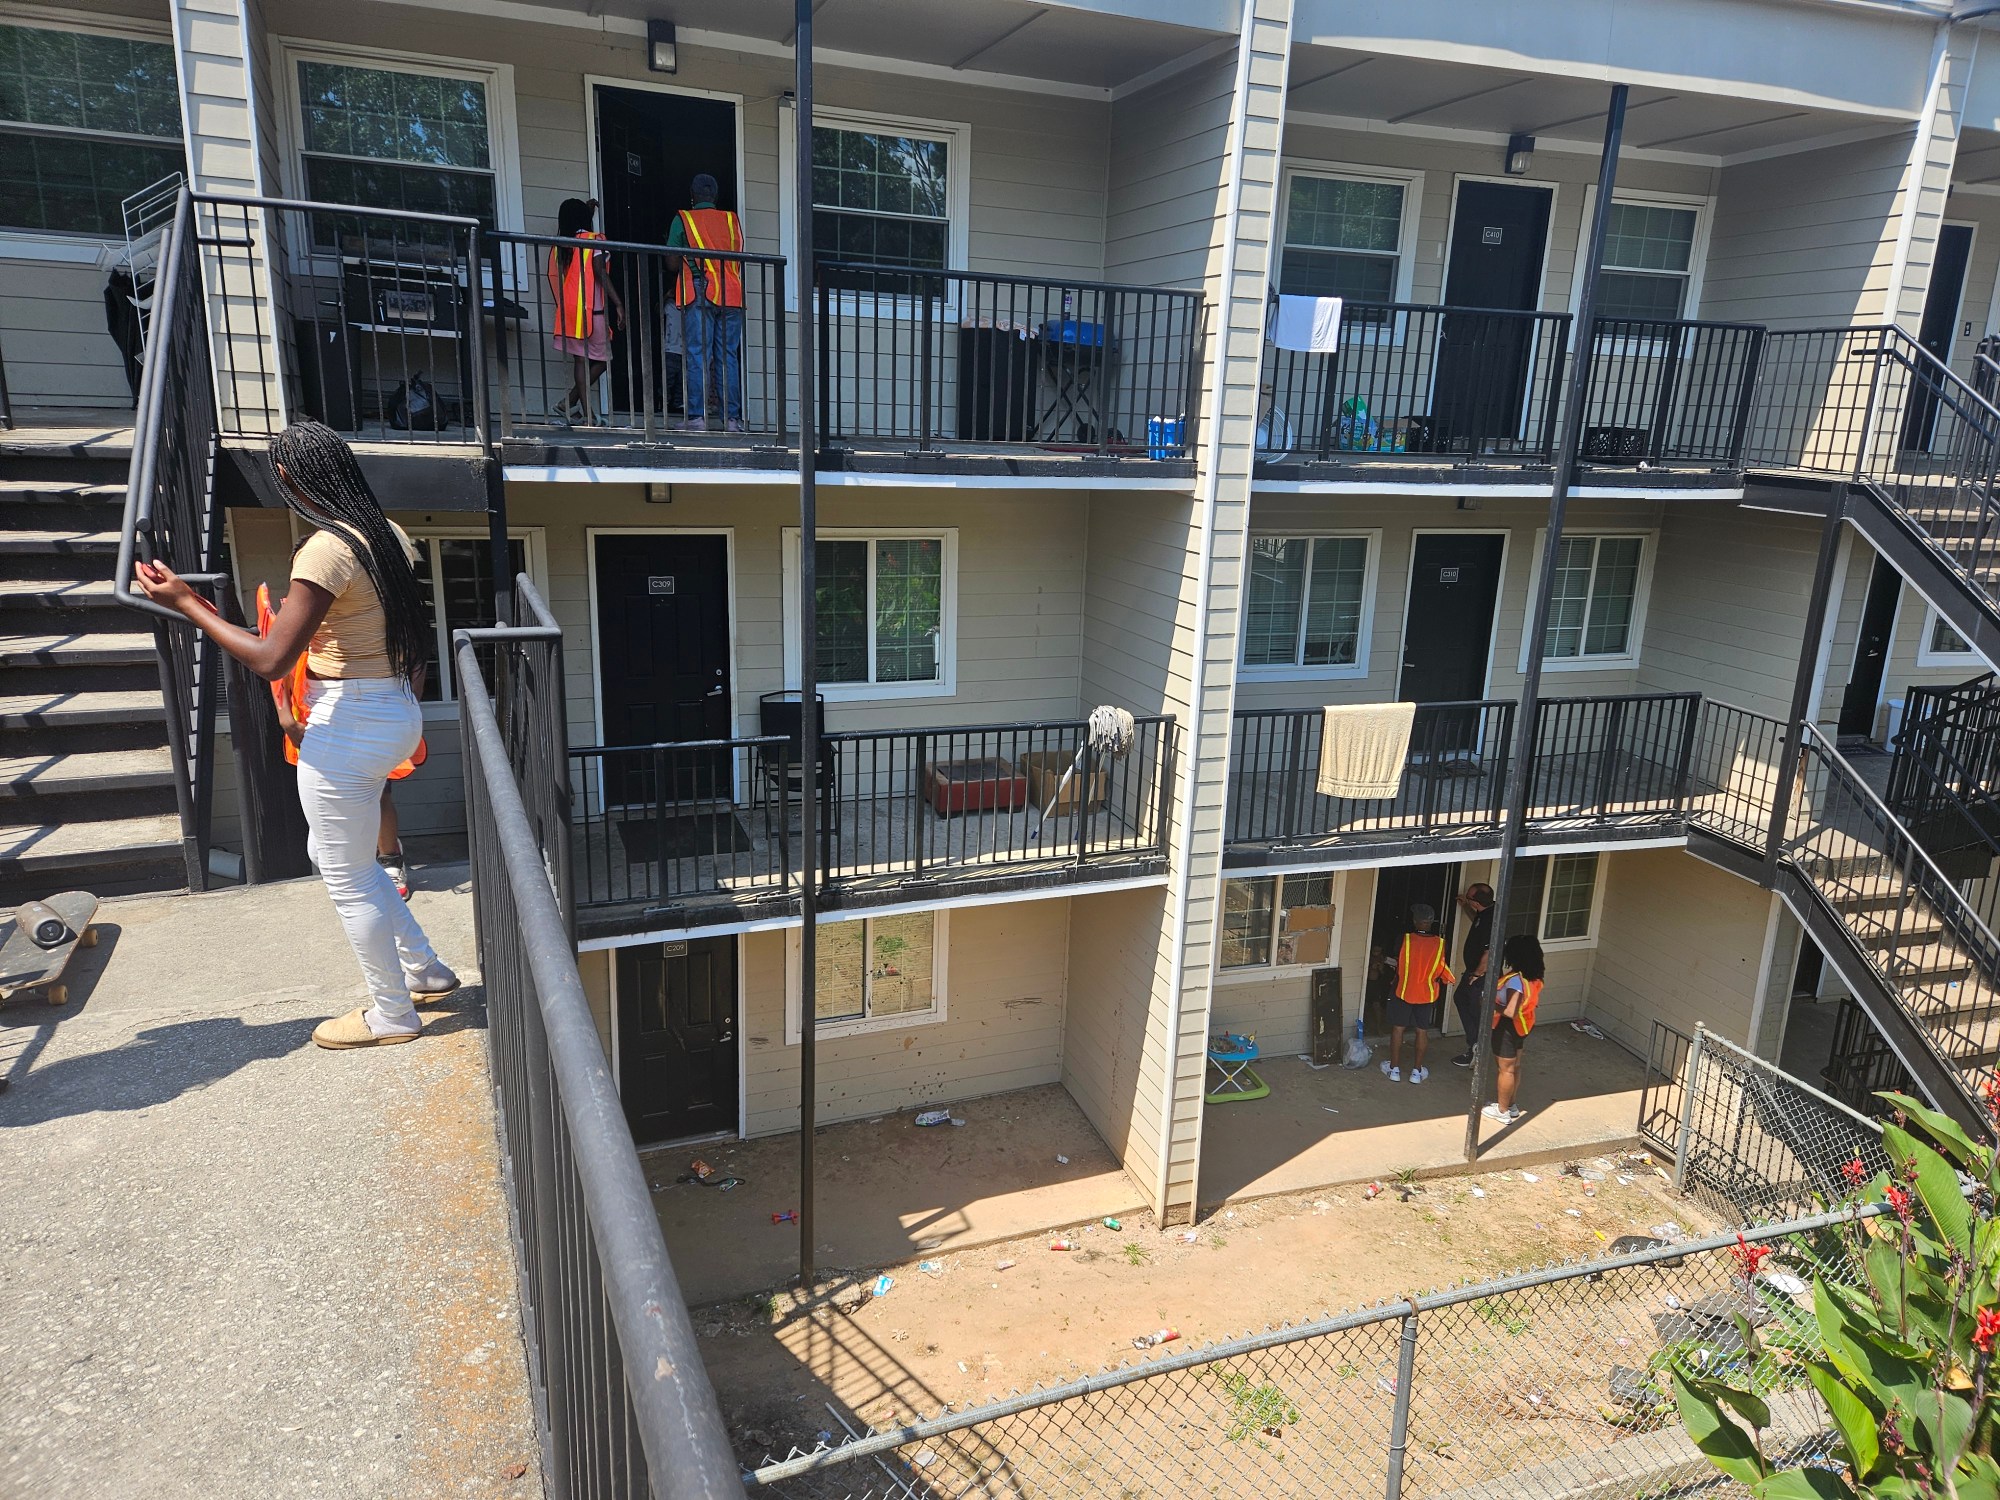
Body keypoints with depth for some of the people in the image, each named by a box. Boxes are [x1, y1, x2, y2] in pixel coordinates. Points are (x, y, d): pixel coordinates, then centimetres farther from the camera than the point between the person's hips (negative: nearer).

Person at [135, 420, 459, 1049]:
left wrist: (187, 604, -13)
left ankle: (391, 1014, 22)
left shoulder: (327, 549, -21)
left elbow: (269, 660, -23)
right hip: (393, 713, 9)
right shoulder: (388, 535, 5)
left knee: (348, 877, 7)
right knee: (335, 854, 25)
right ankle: (424, 969, 32)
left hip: (347, 727, -9)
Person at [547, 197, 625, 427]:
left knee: (582, 361, 8)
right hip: (591, 311, -6)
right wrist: (618, 304, -14)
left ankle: (586, 412, 3)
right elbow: (600, 273, -13)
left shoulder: (559, 245, 11)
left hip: (568, 312, 6)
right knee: (601, 360, 3)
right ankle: (568, 404, -4)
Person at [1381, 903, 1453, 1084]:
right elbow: (1442, 971, -1)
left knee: (1398, 1028, 11)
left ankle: (1394, 1069, 17)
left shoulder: (1405, 939, -15)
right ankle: (1417, 1071, 19)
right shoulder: (1440, 944, -11)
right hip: (1427, 995, 1)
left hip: (1403, 991, -1)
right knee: (1422, 1031, 13)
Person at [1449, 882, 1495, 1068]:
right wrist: (1465, 906, 15)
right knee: (1460, 999, 26)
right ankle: (1474, 1043, 36)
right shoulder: (1485, 912, -1)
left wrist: (1477, 974, -19)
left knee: (1477, 1014, 5)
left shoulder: (1491, 920, -31)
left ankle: (1475, 1053, 21)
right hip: (1472, 971, 10)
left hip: (1482, 976, -10)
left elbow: (1489, 954, -31)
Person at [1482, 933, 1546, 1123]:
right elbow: (1535, 1001, 11)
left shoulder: (1515, 980, -30)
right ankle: (1511, 1106, 35)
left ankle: (1502, 1111, 20)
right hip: (1522, 1026, 8)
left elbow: (1510, 1012, -32)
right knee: (1514, 1067, 20)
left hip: (1507, 1028, -8)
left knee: (1506, 1069, 6)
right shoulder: (1534, 977, -4)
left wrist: (1491, 1004, -18)